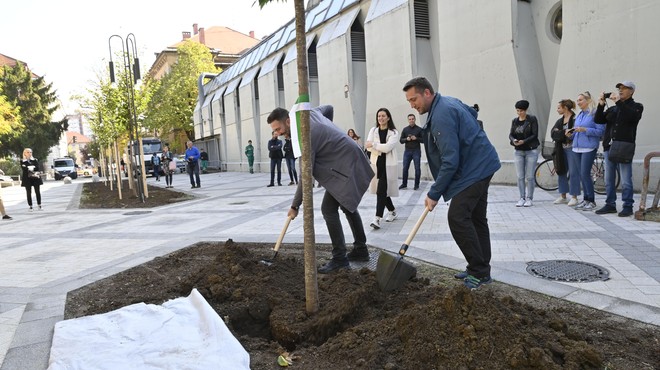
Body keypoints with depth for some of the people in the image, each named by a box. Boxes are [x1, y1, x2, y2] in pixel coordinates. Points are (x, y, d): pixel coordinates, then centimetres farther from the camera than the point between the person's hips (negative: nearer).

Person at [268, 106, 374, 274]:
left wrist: (295, 206, -15)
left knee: (328, 209, -11)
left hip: (345, 168, -11)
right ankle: (361, 249, 28)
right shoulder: (309, 112, 3)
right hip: (352, 161, 11)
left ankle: (339, 258, -5)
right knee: (347, 205, 18)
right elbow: (328, 107, 25)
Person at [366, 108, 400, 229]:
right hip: (376, 163, 5)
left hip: (388, 165, -5)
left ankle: (377, 218, -14)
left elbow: (388, 147, -17)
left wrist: (374, 144, -11)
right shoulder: (373, 130, 8)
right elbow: (368, 146, -5)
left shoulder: (393, 132, -3)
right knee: (383, 190, 13)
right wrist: (382, 148, -15)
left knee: (381, 191, -12)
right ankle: (392, 211, 33)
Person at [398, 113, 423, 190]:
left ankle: (417, 185, 7)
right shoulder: (405, 130, 9)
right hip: (407, 151, 2)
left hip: (416, 151, -2)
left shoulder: (419, 129, 3)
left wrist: (416, 138, -15)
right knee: (405, 168, 1)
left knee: (417, 168, 0)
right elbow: (401, 140, 9)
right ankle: (404, 184, 9)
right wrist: (406, 139, -11)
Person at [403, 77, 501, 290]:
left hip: (474, 170, -11)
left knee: (457, 218, -16)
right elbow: (472, 113, 29)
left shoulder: (441, 116, -23)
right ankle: (481, 270, 22)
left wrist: (434, 193, -19)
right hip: (482, 165, 11)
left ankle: (479, 272, -7)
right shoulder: (449, 102, 10)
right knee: (476, 218, 13)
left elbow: (450, 161, -26)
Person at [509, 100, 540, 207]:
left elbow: (535, 135, -10)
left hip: (531, 151, -4)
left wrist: (524, 141, -23)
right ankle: (522, 198, 10)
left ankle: (529, 198, 6)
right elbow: (511, 134, 5)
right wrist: (513, 140, -18)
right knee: (520, 177, 3)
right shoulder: (514, 121, 9)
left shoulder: (532, 119, -5)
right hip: (518, 151, 4)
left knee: (529, 177, -3)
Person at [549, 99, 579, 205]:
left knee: (573, 172, -3)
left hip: (572, 149, -8)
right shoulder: (560, 121, 14)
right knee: (561, 172, 11)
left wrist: (560, 133, -18)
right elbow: (553, 133, 0)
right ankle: (563, 196, 20)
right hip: (561, 150, 8)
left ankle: (574, 197, 3)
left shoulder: (575, 119, -8)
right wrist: (564, 133, -17)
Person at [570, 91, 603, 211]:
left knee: (585, 174, -10)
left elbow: (600, 131, -12)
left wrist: (584, 129, -19)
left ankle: (591, 200, 0)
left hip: (588, 148, -7)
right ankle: (585, 199, 15)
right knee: (581, 175, 7)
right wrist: (572, 132, 3)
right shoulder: (579, 115, 17)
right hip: (577, 148, 7)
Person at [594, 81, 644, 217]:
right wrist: (601, 105, -3)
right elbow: (598, 120, 10)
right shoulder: (612, 109, 21)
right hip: (609, 146, 5)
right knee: (609, 179, 8)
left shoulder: (636, 106, 7)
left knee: (626, 181, -5)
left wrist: (618, 102, -15)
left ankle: (628, 206, 2)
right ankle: (610, 205, 15)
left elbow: (632, 116, -15)